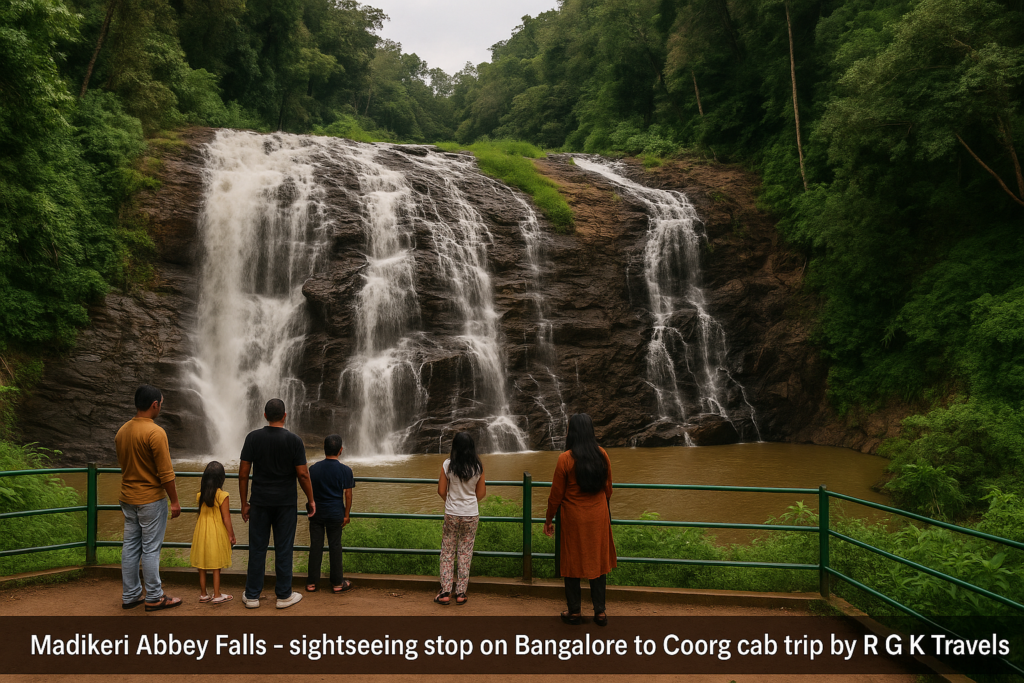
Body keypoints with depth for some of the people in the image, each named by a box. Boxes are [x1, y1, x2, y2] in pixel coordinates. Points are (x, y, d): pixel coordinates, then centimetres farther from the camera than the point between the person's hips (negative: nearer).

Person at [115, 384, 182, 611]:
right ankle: (154, 598, 9)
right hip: (151, 499, -8)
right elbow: (165, 473, -19)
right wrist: (174, 501, -11)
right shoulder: (155, 432, -20)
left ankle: (130, 595, 20)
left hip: (128, 498, 8)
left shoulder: (122, 431, 5)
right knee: (151, 549, 0)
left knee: (130, 547, 12)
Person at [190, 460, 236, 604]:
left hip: (201, 532, 4)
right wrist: (231, 535, -3)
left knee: (202, 566, 13)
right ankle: (217, 596, 12)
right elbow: (226, 518, -11)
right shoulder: (222, 495, -16)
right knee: (216, 567, 6)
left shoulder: (199, 495, -3)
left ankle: (203, 594, 22)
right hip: (217, 533, -4)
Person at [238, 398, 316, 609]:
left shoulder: (253, 437, -3)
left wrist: (244, 503, 5)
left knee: (257, 549, 8)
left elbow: (243, 473, -3)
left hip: (260, 502, 1)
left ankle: (252, 596, 15)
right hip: (286, 503, -1)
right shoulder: (294, 441, -8)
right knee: (283, 549, 6)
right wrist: (310, 500, 4)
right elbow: (303, 475, -9)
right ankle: (284, 595, 14)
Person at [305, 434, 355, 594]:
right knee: (335, 546, 6)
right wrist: (346, 514, 2)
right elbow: (348, 494, -6)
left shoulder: (314, 469, -2)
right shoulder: (345, 470, -8)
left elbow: (309, 491, 6)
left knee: (315, 545, 8)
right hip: (335, 513, -2)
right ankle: (337, 582, 13)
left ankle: (312, 582, 14)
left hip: (317, 512, 2)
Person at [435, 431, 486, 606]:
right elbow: (482, 492, 0)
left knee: (447, 553, 11)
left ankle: (445, 593, 11)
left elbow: (441, 491, -4)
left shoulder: (447, 465, -10)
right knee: (465, 554, 10)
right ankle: (461, 593, 14)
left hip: (451, 514, -1)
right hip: (471, 515, 1)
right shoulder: (478, 466, -7)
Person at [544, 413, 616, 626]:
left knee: (572, 562, 9)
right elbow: (608, 488, 6)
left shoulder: (565, 459, -15)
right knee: (597, 560, 11)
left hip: (574, 518, -3)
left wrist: (548, 520, 4)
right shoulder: (602, 455, -3)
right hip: (599, 516, 3)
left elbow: (556, 494, -9)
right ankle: (600, 612, 15)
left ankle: (574, 612, 17)